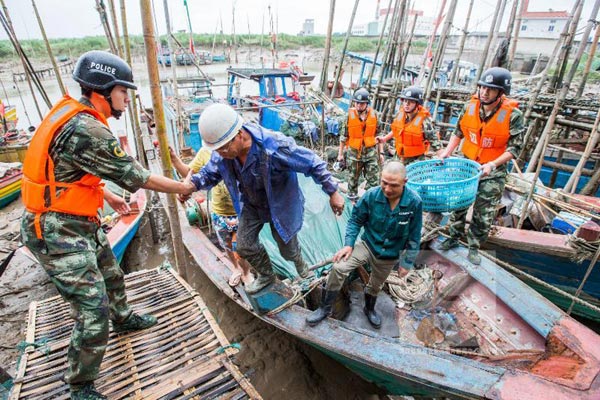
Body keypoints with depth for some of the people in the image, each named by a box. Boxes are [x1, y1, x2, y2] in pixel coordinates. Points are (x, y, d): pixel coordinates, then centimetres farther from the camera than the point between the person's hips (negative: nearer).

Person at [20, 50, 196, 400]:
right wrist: (182, 188, -8)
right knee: (94, 310, -4)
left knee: (111, 276, 27)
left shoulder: (72, 114, 6)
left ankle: (124, 319, 54)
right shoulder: (86, 129, -26)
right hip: (59, 233, -10)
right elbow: (133, 175, -20)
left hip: (81, 223, 10)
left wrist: (108, 196, 20)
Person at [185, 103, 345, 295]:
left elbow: (314, 164, -29)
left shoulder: (274, 146, -39)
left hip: (280, 205, -4)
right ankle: (266, 275, 39)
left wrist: (333, 193, -22)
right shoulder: (222, 152, -20)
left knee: (287, 250, 12)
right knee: (244, 246, 8)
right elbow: (210, 173, -1)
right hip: (251, 205, 5)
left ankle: (299, 261, 53)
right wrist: (191, 183, -22)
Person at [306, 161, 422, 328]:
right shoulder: (371, 196, -24)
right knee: (338, 267, -21)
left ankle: (370, 309, 58)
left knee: (375, 286, 23)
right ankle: (325, 308, 1)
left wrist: (407, 263, -5)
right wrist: (348, 244, -17)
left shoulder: (414, 202, -23)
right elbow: (355, 220, -8)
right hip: (368, 245, -1)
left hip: (390, 256, 1)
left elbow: (414, 236, -10)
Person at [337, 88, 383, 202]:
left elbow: (378, 134, 7)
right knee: (353, 179, 14)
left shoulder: (373, 114, -2)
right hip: (354, 152, -1)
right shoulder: (349, 115, -8)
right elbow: (344, 136, -1)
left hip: (371, 152, 1)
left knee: (374, 180, 0)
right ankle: (352, 200, 33)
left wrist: (381, 152, 7)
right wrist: (340, 153, 0)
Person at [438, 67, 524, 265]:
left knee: (483, 215, 6)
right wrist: (447, 151, -5)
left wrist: (492, 164, -26)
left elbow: (514, 148, -13)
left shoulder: (513, 115, -16)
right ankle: (454, 237, 34)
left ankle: (474, 247, 26)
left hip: (493, 173, -3)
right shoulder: (470, 106, -6)